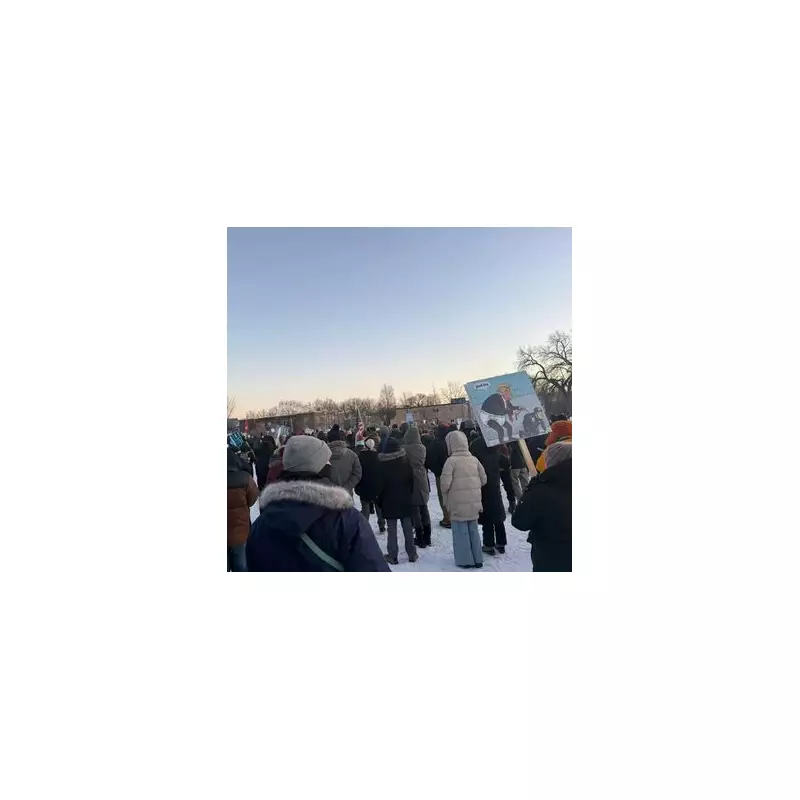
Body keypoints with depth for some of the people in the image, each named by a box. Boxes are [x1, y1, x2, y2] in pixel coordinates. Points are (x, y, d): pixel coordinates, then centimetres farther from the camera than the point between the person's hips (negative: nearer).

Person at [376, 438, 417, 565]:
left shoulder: (382, 463, -12)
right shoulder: (405, 461, -2)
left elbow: (380, 483, -8)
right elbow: (411, 479, 4)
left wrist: (379, 499, 3)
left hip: (389, 500, -3)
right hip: (405, 499, 3)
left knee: (392, 528, 3)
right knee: (407, 527, 10)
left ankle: (392, 555, 7)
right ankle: (412, 554, 16)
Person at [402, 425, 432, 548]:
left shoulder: (404, 449, -17)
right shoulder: (422, 448, -2)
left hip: (411, 480, -5)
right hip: (422, 480, 5)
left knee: (414, 509, 3)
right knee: (424, 507, 15)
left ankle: (420, 539, 7)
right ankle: (427, 538, 23)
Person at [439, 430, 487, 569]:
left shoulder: (451, 460, -12)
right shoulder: (474, 459, 4)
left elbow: (445, 483, -16)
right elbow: (483, 479, 7)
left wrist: (445, 495, 3)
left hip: (458, 502, -5)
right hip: (474, 502, 5)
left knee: (461, 531, 7)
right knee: (473, 529, 17)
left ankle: (465, 560, 13)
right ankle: (477, 559, 24)